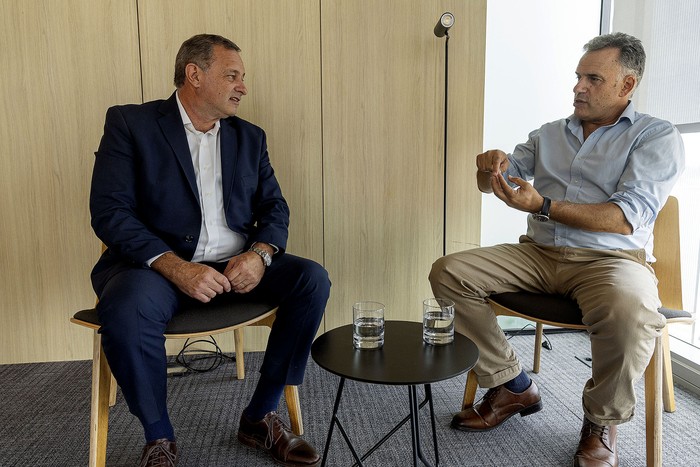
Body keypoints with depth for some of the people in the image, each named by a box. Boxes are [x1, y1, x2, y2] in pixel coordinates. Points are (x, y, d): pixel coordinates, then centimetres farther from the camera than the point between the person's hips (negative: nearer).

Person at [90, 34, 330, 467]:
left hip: (236, 266, 4)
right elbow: (109, 212, -10)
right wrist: (176, 267, -23)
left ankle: (260, 416, -2)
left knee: (312, 279, -17)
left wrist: (260, 254, -14)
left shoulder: (250, 137, 13)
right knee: (126, 309, -35)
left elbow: (274, 207, 9)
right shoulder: (129, 123, -1)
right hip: (157, 264, -4)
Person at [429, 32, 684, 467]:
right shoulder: (549, 134, 17)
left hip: (612, 257, -4)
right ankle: (513, 386, 1)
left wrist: (543, 206, -25)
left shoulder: (657, 136, 2)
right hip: (539, 253, 5)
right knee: (448, 272, -14)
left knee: (629, 312, -39)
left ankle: (603, 421, -5)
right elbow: (495, 181, 15)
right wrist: (490, 166, -11)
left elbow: (628, 217, -13)